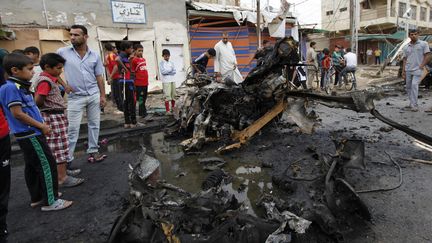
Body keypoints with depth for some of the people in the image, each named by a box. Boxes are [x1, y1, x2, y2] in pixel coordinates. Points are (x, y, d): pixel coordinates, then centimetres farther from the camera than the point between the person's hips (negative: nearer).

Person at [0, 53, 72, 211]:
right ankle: (50, 201, 2)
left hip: (28, 134, 10)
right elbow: (17, 113, -21)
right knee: (47, 165, -6)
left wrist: (41, 124, 10)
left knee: (32, 167, 17)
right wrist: (41, 126, -15)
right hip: (30, 135, -10)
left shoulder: (20, 87, 12)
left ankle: (37, 198, 29)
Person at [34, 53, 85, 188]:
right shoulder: (45, 81, -18)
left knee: (57, 148, 18)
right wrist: (49, 106, -6)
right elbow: (38, 101, -22)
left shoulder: (49, 79, 13)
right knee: (59, 148, -5)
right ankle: (62, 178, 2)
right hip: (53, 117, -10)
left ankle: (61, 171, 31)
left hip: (57, 117, 10)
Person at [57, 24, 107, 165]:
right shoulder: (62, 52, -3)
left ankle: (93, 152, 22)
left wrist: (103, 95, 2)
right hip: (75, 97, -2)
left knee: (94, 124, 9)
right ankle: (66, 160, 6)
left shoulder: (94, 55, 2)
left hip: (94, 95, 3)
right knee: (72, 129, -2)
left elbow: (99, 77, 5)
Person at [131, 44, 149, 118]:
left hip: (145, 83, 8)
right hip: (139, 83, -8)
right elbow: (132, 72, -13)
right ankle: (143, 112, 6)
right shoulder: (134, 60, -9)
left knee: (144, 98, 13)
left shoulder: (144, 59, 13)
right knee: (140, 98, -2)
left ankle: (141, 112, 24)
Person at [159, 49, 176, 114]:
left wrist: (167, 71, -8)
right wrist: (170, 70, -3)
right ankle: (167, 110, -8)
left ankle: (173, 108, 24)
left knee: (173, 95, 9)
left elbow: (174, 71, 4)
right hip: (166, 81, -5)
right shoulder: (161, 63, 2)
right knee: (167, 96, -9)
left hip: (172, 80, 5)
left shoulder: (171, 63, 15)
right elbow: (163, 72, -11)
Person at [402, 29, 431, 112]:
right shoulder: (406, 47, 11)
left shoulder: (424, 44, 2)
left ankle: (414, 105, -16)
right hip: (408, 70, 4)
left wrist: (421, 66, -10)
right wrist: (403, 71, 7)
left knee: (414, 85, -18)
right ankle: (412, 103, 20)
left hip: (417, 70, -4)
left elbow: (427, 56, -1)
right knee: (408, 87, 8)